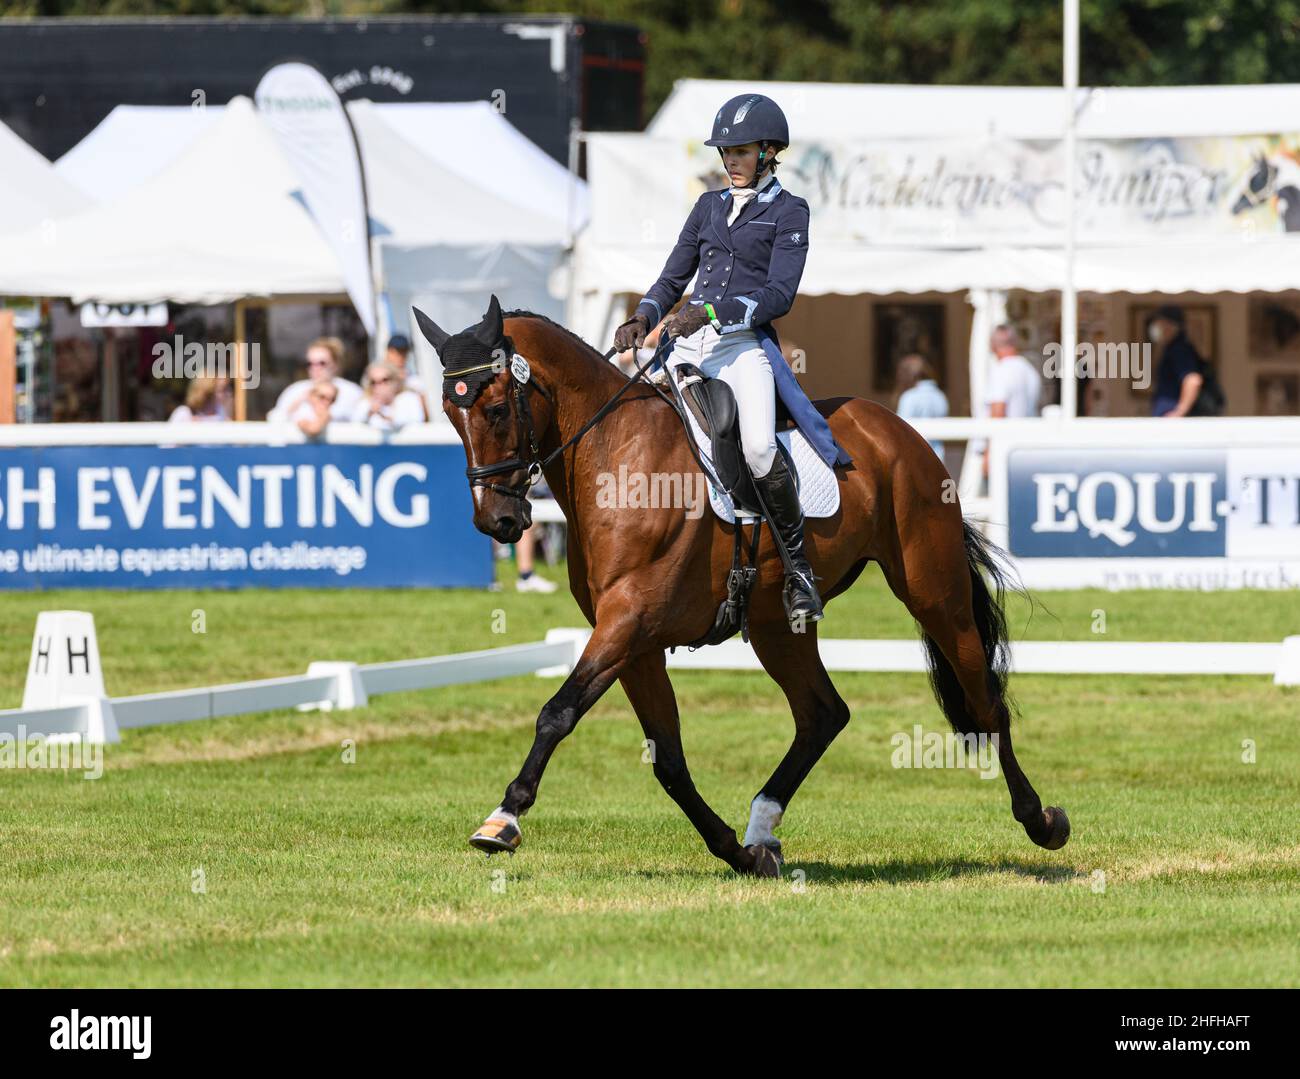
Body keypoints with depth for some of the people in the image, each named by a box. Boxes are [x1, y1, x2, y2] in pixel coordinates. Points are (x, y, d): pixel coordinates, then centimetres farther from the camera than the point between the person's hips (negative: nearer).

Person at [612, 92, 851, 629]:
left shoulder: (788, 212, 4)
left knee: (758, 448, -30)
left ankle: (798, 566, -16)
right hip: (688, 343, 6)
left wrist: (711, 312, -20)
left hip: (745, 345, -6)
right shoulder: (710, 206, 20)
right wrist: (644, 316, -1)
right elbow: (673, 277, 21)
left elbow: (779, 294, -7)